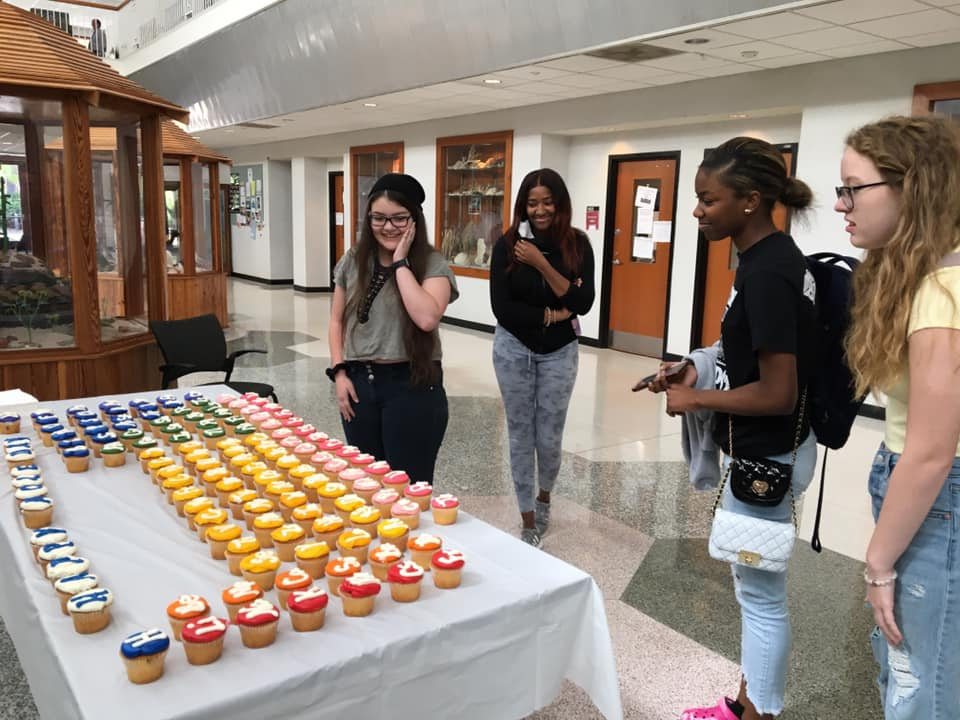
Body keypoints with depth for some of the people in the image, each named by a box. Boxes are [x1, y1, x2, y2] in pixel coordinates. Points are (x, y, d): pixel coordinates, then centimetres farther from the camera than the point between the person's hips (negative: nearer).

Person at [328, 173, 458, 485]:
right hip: (358, 382, 5)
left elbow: (427, 318, -25)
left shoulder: (432, 264, -8)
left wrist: (400, 262, -18)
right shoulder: (353, 261, 6)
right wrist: (339, 372, 2)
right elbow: (337, 320, 13)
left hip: (412, 385, -4)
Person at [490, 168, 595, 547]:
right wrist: (551, 315, -11)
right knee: (521, 435, 6)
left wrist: (542, 264, -20)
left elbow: (582, 303, -14)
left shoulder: (577, 245, -4)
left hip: (559, 352, 1)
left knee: (549, 437, 6)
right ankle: (528, 522, 21)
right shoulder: (508, 244, -8)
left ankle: (544, 496, 38)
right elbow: (501, 307, -12)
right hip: (514, 349, 0)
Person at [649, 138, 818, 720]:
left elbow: (778, 394, -25)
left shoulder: (767, 273, -24)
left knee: (761, 592, 8)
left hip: (766, 458, -10)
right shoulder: (774, 258, 6)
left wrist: (695, 400, -13)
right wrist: (701, 371, 6)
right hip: (766, 451, 10)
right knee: (755, 586, 21)